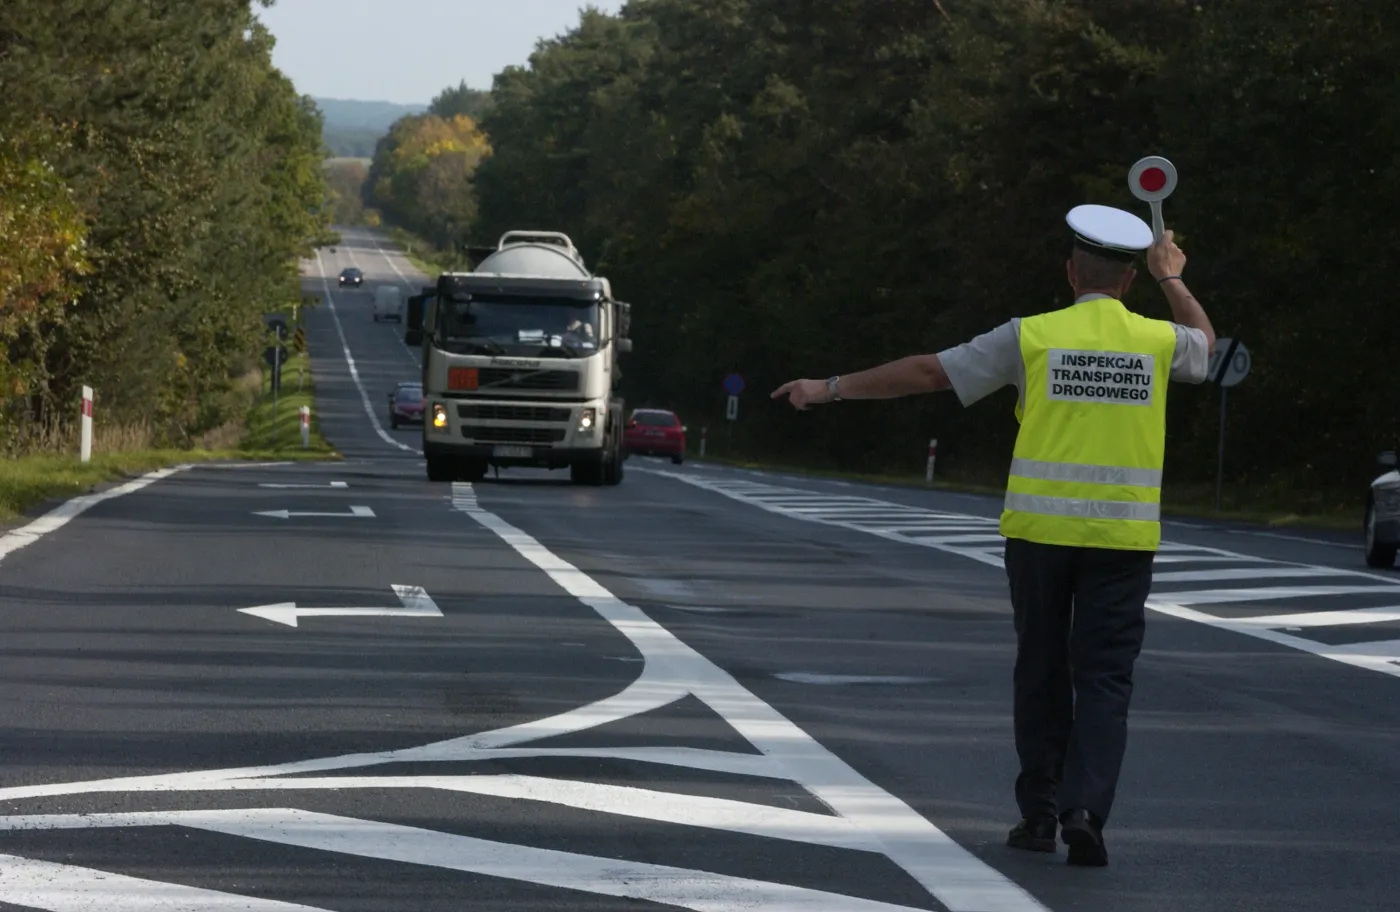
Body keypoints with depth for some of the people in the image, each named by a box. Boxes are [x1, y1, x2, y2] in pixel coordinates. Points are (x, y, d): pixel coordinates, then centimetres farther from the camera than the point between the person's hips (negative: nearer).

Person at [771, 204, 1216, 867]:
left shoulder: (1031, 337, -2)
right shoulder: (1159, 339, 3)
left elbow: (927, 372, 1)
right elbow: (1205, 342, 29)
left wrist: (833, 389, 10)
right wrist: (1172, 279, 46)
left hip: (1039, 531, 0)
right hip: (1122, 537, 0)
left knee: (1041, 671, 13)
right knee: (1103, 680, 1)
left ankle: (1039, 813, 18)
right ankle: (1084, 808, -16)